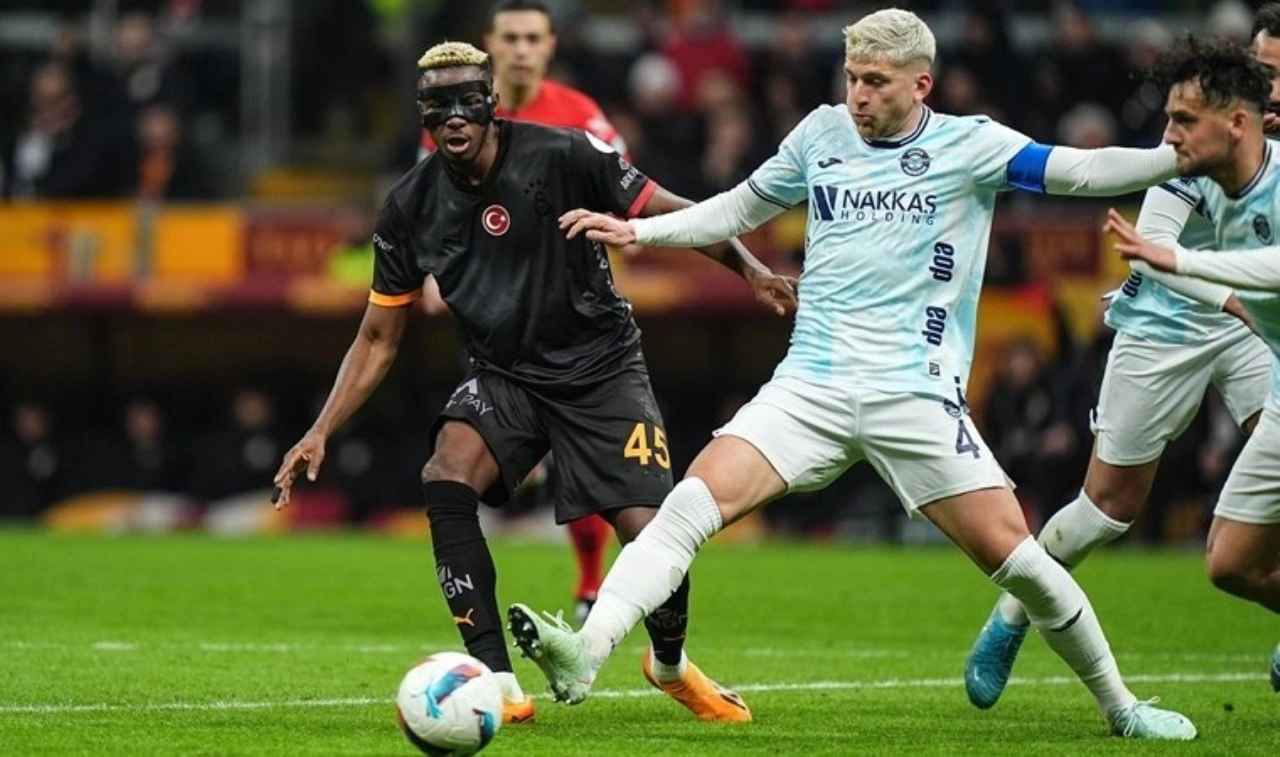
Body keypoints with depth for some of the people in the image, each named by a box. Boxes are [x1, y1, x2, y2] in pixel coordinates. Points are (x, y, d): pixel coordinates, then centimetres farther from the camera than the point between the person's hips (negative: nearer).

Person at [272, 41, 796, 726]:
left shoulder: (562, 157, -16)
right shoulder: (410, 208, -4)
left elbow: (668, 213, -7)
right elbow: (378, 340, 5)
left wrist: (749, 268, -20)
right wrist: (321, 433, -3)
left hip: (600, 368, -3)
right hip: (503, 377, 3)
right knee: (444, 478, -26)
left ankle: (670, 663, 21)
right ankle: (499, 686, -21)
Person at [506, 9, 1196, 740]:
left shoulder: (969, 144, 0)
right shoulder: (822, 133, 9)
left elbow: (1080, 171, -9)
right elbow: (742, 208, 24)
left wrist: (1179, 156, -23)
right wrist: (637, 231, 16)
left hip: (919, 398, -2)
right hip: (811, 386, 2)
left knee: (1012, 553, -7)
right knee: (698, 497, -19)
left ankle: (1121, 706, 13)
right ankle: (584, 656, -28)